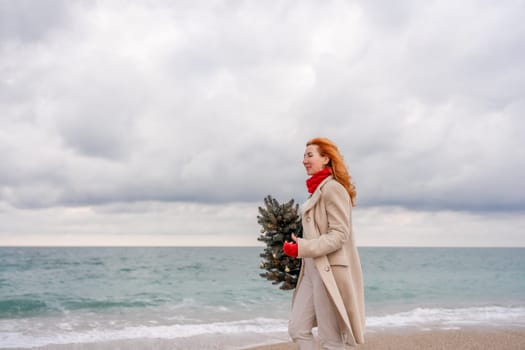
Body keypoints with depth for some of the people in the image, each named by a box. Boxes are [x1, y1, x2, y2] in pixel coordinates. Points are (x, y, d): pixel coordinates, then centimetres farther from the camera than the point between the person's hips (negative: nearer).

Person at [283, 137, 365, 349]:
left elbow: (339, 235, -19)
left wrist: (302, 248, -26)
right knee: (297, 330, 8)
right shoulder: (318, 189, 16)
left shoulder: (333, 188, -13)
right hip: (313, 271, 9)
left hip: (330, 272, -9)